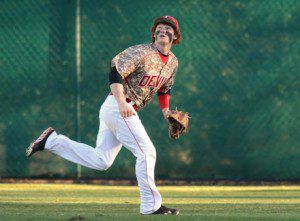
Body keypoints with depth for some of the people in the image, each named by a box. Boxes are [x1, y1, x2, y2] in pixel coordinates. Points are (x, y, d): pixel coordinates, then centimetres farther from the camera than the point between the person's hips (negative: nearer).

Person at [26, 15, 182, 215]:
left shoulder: (173, 62, 13)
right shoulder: (142, 53, -14)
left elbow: (164, 89, 27)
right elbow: (116, 72, -22)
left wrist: (166, 112, 10)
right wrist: (122, 102, -33)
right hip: (118, 107, -9)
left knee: (100, 161, 8)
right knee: (146, 152, -11)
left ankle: (52, 140, 11)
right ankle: (151, 205, -7)